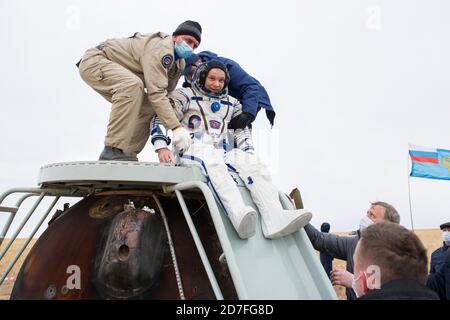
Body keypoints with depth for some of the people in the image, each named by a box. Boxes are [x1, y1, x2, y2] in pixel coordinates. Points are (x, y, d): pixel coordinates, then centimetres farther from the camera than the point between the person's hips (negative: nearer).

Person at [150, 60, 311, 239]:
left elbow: (243, 131, 24)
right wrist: (161, 147, -12)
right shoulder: (186, 95, 14)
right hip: (194, 150, -4)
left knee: (253, 162, -25)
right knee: (213, 163, -39)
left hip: (223, 153, 4)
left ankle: (274, 219, -44)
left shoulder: (231, 104, 28)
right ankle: (239, 215, -61)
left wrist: (247, 154, 4)